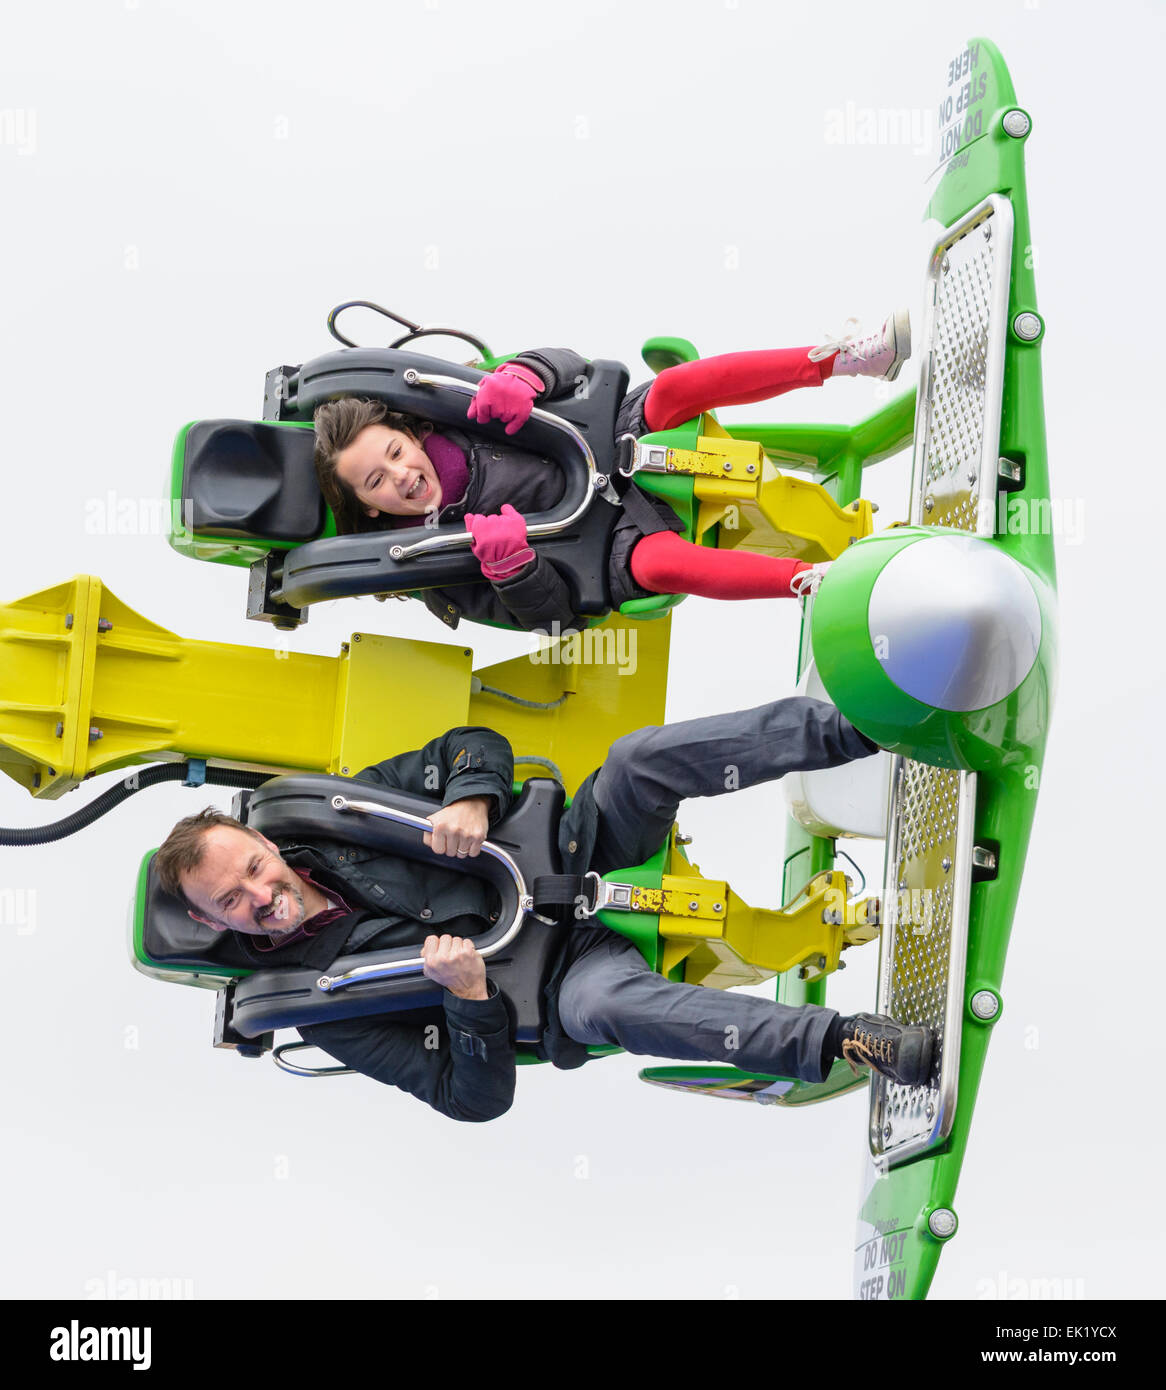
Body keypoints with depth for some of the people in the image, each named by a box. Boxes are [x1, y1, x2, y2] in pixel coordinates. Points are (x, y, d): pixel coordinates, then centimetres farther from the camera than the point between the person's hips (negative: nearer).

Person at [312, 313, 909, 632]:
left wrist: (522, 375, -25)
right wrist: (509, 566, -37)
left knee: (670, 388, -26)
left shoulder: (451, 420, -1)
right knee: (655, 562, -41)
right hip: (614, 547, -5)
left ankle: (836, 358, -23)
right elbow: (550, 615, -15)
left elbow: (567, 364, -1)